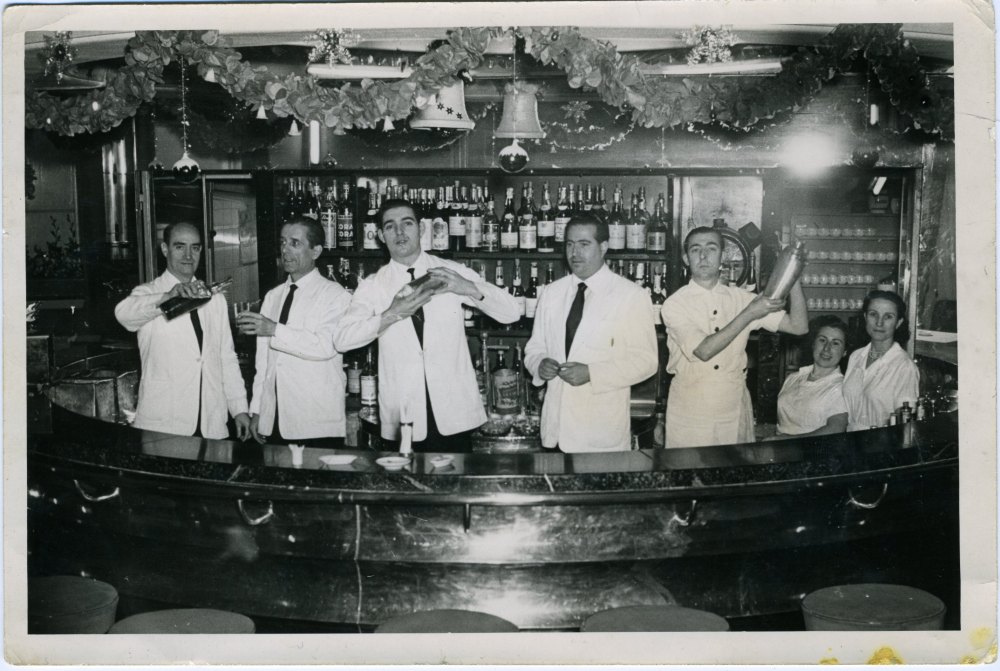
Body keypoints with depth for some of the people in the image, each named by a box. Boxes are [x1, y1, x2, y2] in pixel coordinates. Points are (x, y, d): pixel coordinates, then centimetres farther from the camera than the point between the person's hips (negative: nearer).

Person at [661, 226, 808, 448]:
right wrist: (749, 314, -22)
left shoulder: (740, 298, 5)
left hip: (736, 412, 3)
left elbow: (798, 326, 1)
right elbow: (703, 350, -21)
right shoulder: (675, 304, -6)